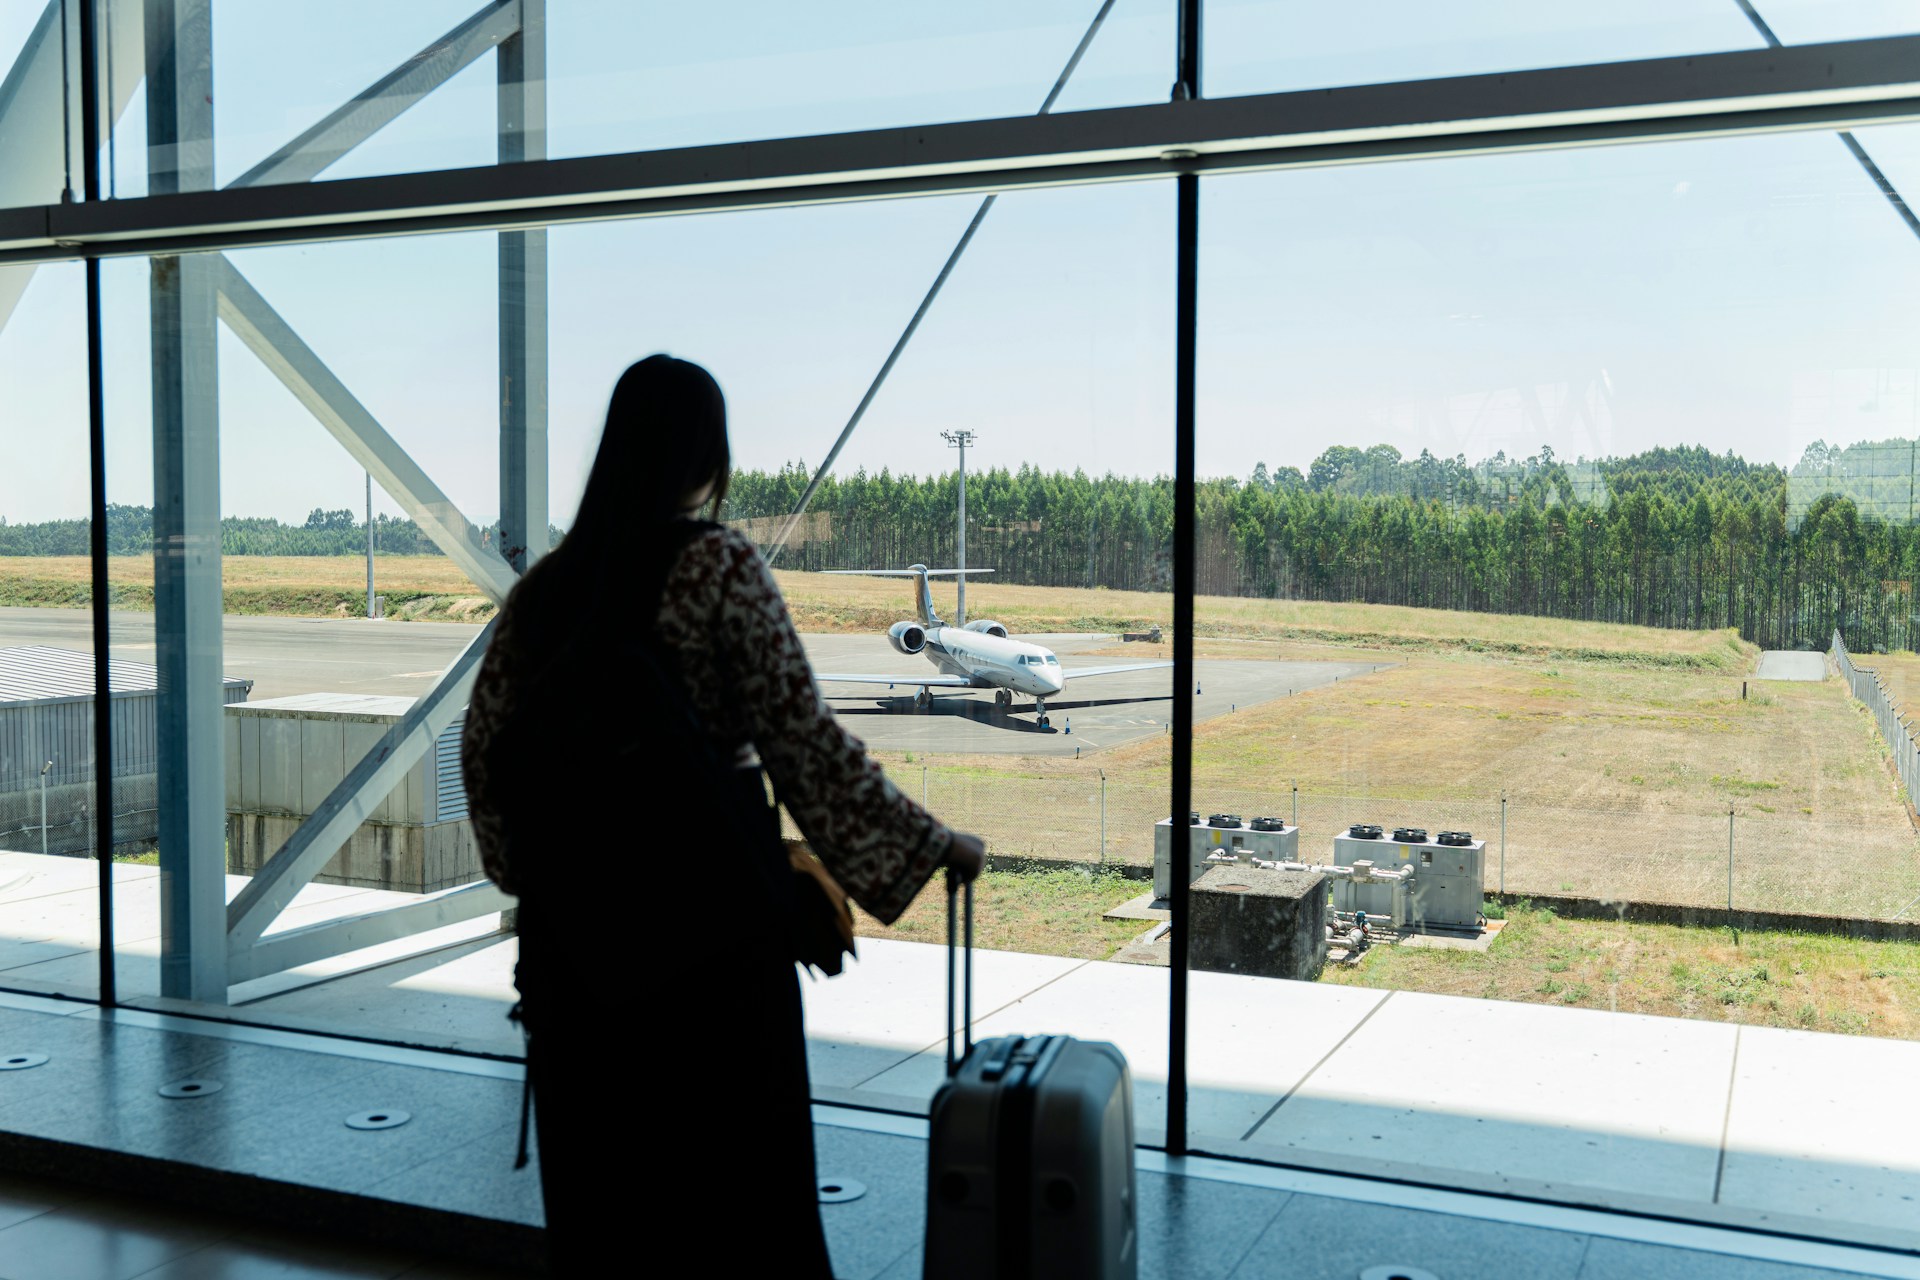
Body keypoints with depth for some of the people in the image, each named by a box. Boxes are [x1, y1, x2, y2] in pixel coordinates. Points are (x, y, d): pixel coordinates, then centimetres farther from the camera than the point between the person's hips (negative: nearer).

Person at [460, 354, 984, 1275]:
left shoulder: (547, 584, 5)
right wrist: (931, 845, -5)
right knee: (732, 1161, 6)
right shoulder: (719, 566, -10)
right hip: (703, 906, -5)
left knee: (597, 1157, 16)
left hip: (578, 921, 5)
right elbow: (804, 742, -13)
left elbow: (484, 746, 7)